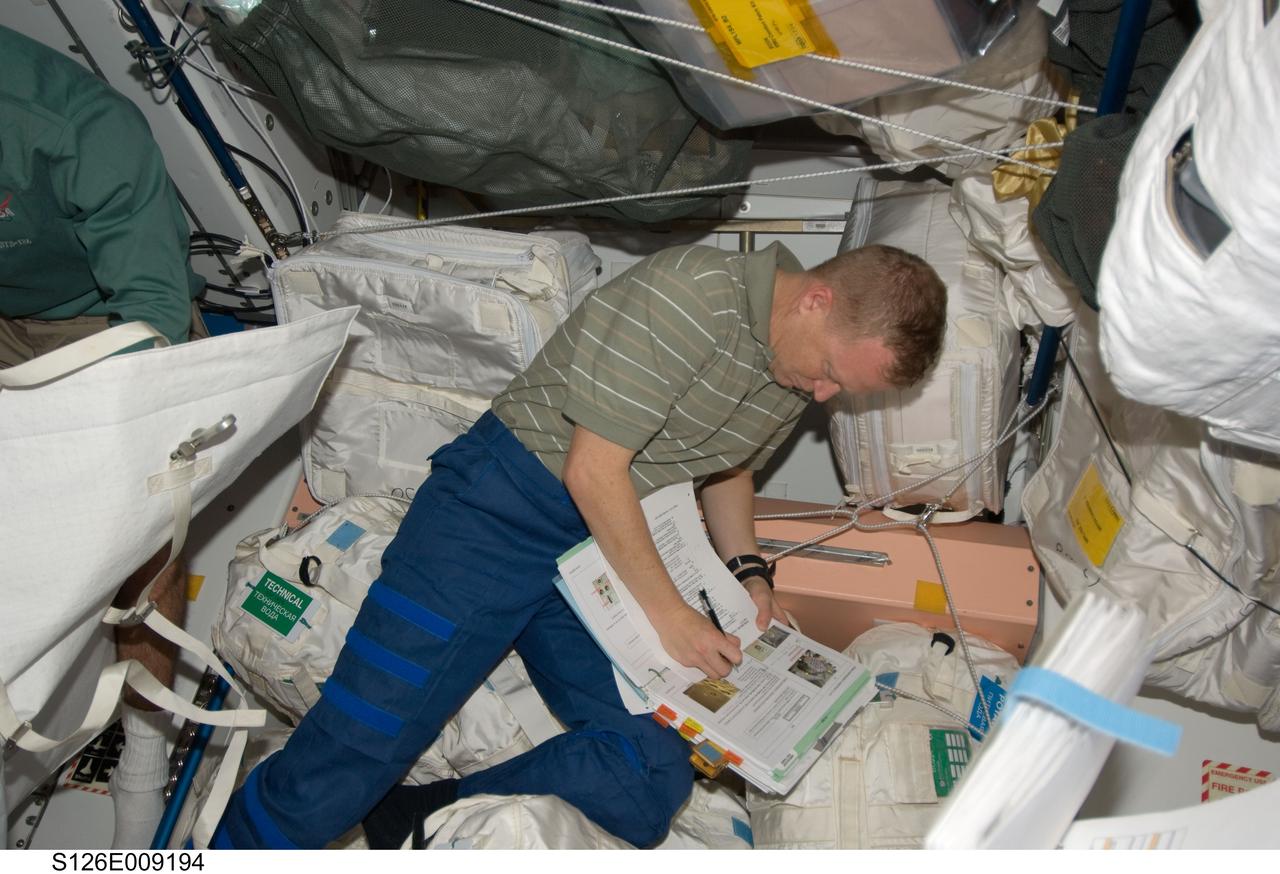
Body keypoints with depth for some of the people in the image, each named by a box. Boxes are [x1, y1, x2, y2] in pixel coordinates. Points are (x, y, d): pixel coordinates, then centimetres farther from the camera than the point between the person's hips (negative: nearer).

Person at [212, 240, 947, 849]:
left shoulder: (798, 373, 6)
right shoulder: (690, 294, -19)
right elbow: (593, 470, -18)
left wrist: (747, 571, 11)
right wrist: (671, 613, -13)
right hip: (503, 505, -7)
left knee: (655, 784, -8)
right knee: (357, 746, -11)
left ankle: (417, 822, -4)